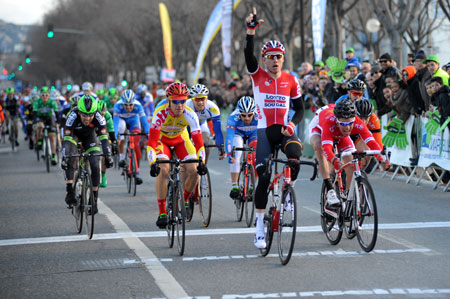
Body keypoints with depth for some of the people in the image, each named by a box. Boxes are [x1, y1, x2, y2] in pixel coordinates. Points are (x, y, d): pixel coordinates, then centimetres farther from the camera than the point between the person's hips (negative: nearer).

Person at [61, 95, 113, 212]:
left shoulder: (98, 117, -34)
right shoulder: (73, 116, -38)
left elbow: (104, 138, -34)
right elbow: (66, 140, -38)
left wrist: (108, 156, -42)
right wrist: (64, 158, -47)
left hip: (89, 136, 1)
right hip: (74, 134, -1)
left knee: (95, 166, -12)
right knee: (69, 158, -27)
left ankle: (94, 199, 1)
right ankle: (70, 191, -20)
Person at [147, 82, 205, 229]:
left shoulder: (190, 115, -29)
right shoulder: (160, 113, -34)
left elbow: (198, 140, -29)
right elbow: (151, 141, -38)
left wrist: (201, 162, -41)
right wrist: (153, 164, -48)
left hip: (180, 139, 2)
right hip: (161, 139, -2)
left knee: (193, 171, -17)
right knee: (163, 171, -26)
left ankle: (185, 201, 11)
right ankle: (162, 213, -18)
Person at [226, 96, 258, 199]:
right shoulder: (233, 118, -39)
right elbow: (229, 137, -47)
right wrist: (229, 154, -60)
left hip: (253, 133, 1)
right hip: (238, 133, -1)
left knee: (256, 156, -18)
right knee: (236, 153, -25)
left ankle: (252, 186, -1)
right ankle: (234, 185, -19)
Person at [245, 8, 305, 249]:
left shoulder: (291, 80, 5)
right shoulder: (257, 76, 1)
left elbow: (299, 108, 9)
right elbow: (248, 54, -16)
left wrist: (292, 124, -11)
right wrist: (251, 29, -28)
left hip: (284, 129, 1)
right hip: (264, 131, -1)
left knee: (295, 154, -33)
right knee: (263, 178, -5)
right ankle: (259, 225, 6)